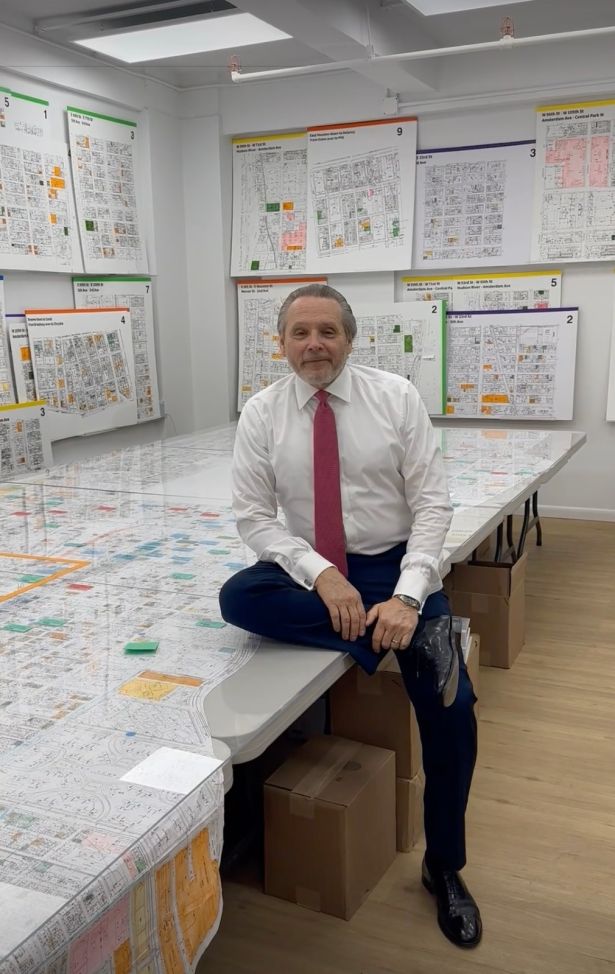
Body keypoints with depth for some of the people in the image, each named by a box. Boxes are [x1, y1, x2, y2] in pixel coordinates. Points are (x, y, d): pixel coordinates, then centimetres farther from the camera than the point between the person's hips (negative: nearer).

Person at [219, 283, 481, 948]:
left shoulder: (396, 397, -6)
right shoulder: (262, 413, -3)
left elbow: (432, 504, -7)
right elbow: (254, 516, -5)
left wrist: (407, 596, -20)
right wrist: (320, 574, -21)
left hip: (396, 566, -1)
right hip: (312, 571, 1)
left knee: (450, 707, -15)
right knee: (237, 596, -30)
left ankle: (444, 865, 11)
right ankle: (382, 638, -19)